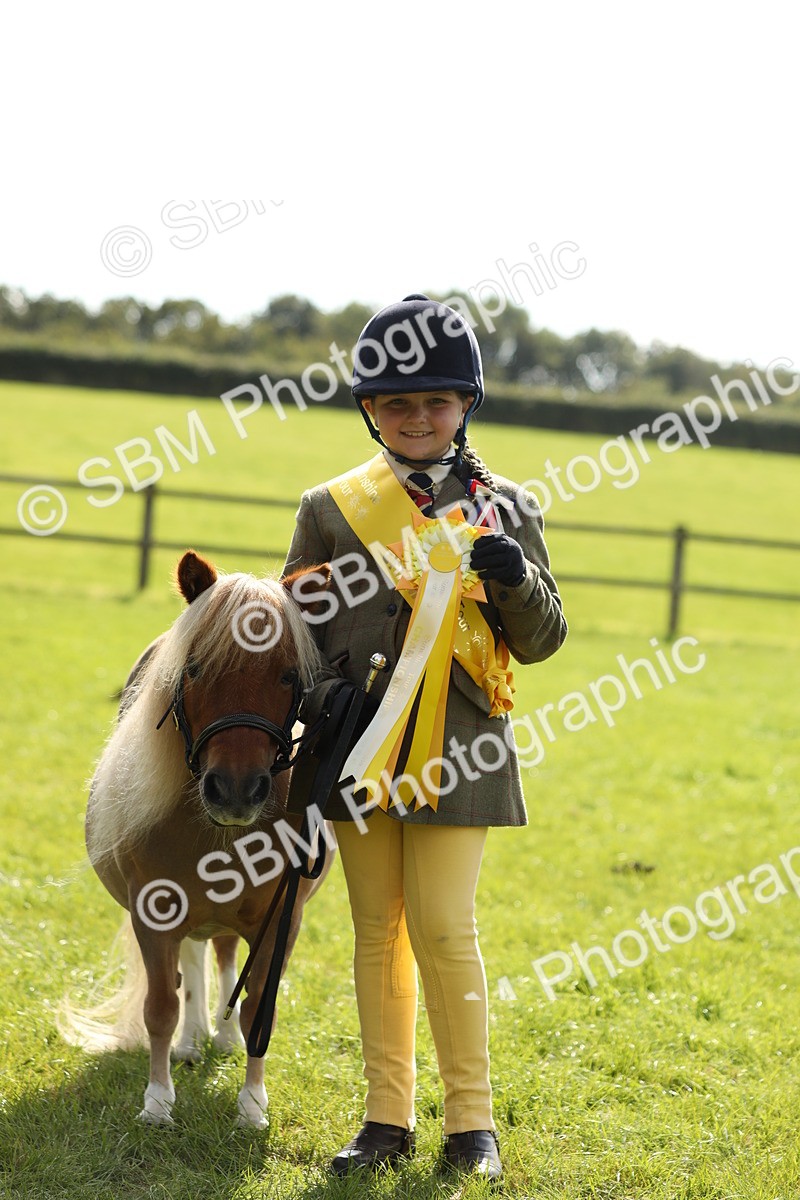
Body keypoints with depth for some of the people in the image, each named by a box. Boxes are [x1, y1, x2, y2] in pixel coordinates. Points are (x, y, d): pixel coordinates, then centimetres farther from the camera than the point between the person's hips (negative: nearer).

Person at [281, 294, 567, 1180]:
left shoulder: (503, 508, 5)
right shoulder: (331, 509, 6)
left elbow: (541, 641, 6)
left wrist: (516, 579, -15)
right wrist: (315, 686, -9)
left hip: (457, 754, -2)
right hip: (363, 751, 2)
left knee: (443, 928, -7)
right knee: (378, 931, 8)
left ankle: (471, 1117, 6)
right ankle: (387, 1116, 17)